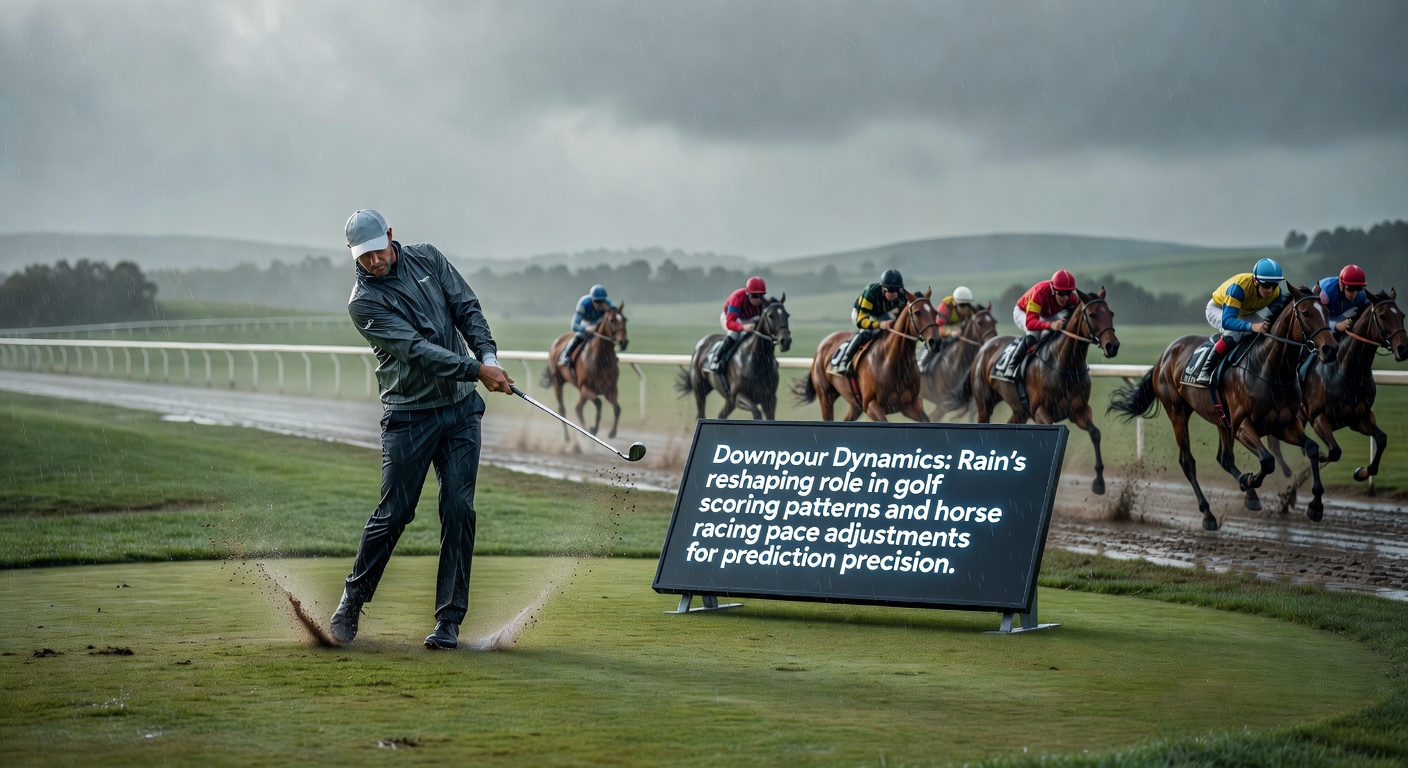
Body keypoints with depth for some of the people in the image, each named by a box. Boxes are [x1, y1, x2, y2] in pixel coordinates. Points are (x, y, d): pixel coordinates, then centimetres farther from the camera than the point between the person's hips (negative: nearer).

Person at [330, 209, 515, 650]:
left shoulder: (428, 260, 6)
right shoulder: (363, 302, -10)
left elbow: (467, 308, 4)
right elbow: (415, 349, -19)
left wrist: (489, 356, -14)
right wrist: (477, 371, -25)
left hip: (460, 408, 4)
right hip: (408, 413, -3)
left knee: (458, 510, -4)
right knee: (393, 514, -4)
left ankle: (449, 621, 0)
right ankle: (352, 600, 17)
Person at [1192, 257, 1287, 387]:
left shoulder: (1276, 292, -24)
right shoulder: (1238, 287, -42)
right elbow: (1227, 321, -51)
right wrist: (1252, 326, -66)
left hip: (1246, 313, 6)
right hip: (1218, 309, -6)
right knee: (1234, 332, -36)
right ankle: (1204, 373, -30)